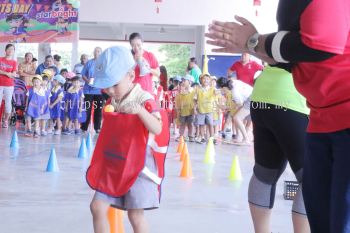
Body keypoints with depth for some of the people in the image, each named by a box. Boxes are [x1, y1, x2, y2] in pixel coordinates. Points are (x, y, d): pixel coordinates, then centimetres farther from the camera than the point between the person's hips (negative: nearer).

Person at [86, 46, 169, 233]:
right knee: (97, 206, 2)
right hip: (111, 165, 7)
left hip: (137, 165, -7)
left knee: (135, 214, -3)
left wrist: (139, 110, -44)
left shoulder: (144, 100, -15)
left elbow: (157, 129, -29)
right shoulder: (112, 102, 7)